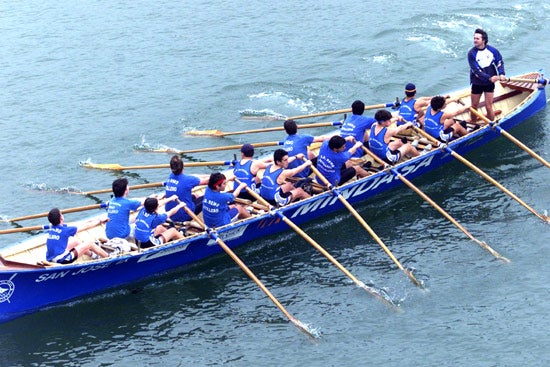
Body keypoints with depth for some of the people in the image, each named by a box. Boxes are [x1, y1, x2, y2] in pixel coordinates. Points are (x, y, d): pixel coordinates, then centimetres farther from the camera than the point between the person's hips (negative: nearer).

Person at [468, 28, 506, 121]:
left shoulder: (492, 50, -6)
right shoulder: (472, 53, -13)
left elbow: (500, 62, 7)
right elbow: (476, 70, -19)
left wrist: (501, 74, -12)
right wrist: (489, 77, -28)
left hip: (490, 83, 0)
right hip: (477, 83, 0)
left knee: (488, 107, 0)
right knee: (474, 107, 10)